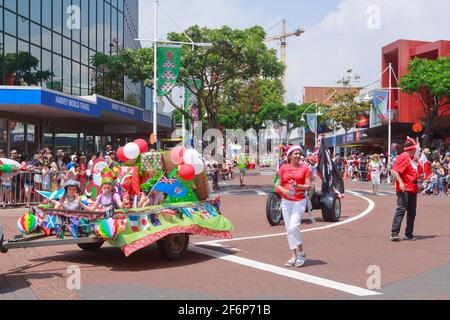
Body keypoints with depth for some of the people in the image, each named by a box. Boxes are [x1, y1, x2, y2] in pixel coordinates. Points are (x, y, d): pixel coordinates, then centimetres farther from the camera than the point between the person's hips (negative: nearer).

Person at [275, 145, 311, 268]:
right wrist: (284, 191, -13)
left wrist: (297, 186, -20)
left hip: (299, 201, -3)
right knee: (288, 229, 5)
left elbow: (309, 187, -3)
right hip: (286, 201, 3)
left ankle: (301, 253, 2)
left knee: (294, 227, -16)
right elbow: (278, 185, 7)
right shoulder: (283, 168, 5)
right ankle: (294, 256, 14)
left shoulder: (305, 168, -1)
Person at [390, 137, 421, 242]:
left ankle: (409, 234, 18)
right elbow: (394, 171, -22)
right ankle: (394, 233, -14)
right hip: (404, 189, -10)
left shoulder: (413, 159, 17)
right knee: (401, 210, -13)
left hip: (413, 190, 10)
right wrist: (400, 183, -30)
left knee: (412, 212, 11)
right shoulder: (403, 157, -13)